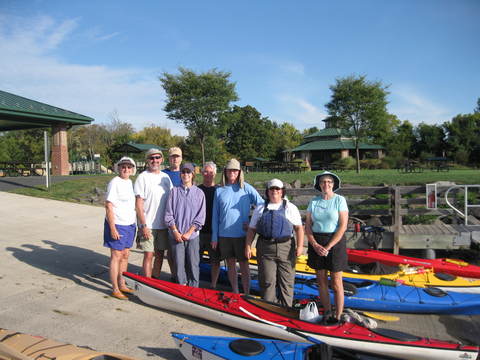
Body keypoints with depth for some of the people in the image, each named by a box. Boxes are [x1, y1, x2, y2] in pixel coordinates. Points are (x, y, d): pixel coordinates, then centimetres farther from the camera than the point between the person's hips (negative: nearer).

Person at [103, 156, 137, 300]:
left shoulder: (130, 182, 10)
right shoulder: (114, 183, -13)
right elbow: (108, 206, -16)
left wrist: (134, 224, 15)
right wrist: (112, 228, -19)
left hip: (130, 224, 8)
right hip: (117, 224, -8)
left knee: (125, 255, 14)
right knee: (116, 256, 0)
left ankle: (122, 285, 27)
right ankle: (115, 289, 10)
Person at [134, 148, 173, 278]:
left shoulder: (166, 177, 9)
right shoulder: (142, 177, -5)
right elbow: (138, 204, -9)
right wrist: (143, 225, -14)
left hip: (164, 224, 5)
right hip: (148, 225, -5)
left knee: (160, 255, 12)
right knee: (148, 255, -1)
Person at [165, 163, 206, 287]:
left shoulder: (199, 193, 3)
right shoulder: (174, 191, 4)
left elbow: (200, 217, 0)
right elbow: (169, 214, 2)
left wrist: (189, 233, -7)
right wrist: (175, 232, -6)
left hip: (192, 235, 0)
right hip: (176, 235, 1)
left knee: (193, 265, 3)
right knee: (179, 264, 4)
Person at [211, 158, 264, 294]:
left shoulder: (246, 188, -3)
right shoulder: (219, 191, 4)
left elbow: (262, 206, -2)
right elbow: (215, 215, 7)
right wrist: (214, 237, 5)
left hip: (241, 233, -2)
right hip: (224, 234, 3)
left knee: (244, 265, 4)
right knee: (230, 263, 12)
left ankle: (247, 295, 15)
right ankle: (235, 293, 26)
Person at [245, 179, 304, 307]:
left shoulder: (291, 208, 9)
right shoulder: (260, 209, 11)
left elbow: (299, 228, 5)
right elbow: (252, 229, 11)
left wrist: (300, 246, -6)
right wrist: (248, 246, 3)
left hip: (286, 248, 0)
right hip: (265, 249, 1)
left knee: (286, 281, 4)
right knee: (267, 281, 1)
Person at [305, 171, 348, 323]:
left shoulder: (340, 200, -4)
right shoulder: (314, 201, 6)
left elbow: (343, 226, -10)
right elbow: (307, 226, 4)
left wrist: (328, 247, -14)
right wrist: (315, 245, -9)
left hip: (335, 241, -3)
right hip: (316, 243, 4)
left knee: (336, 283, 2)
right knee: (321, 281, 11)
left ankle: (338, 316, 14)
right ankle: (327, 314, 25)